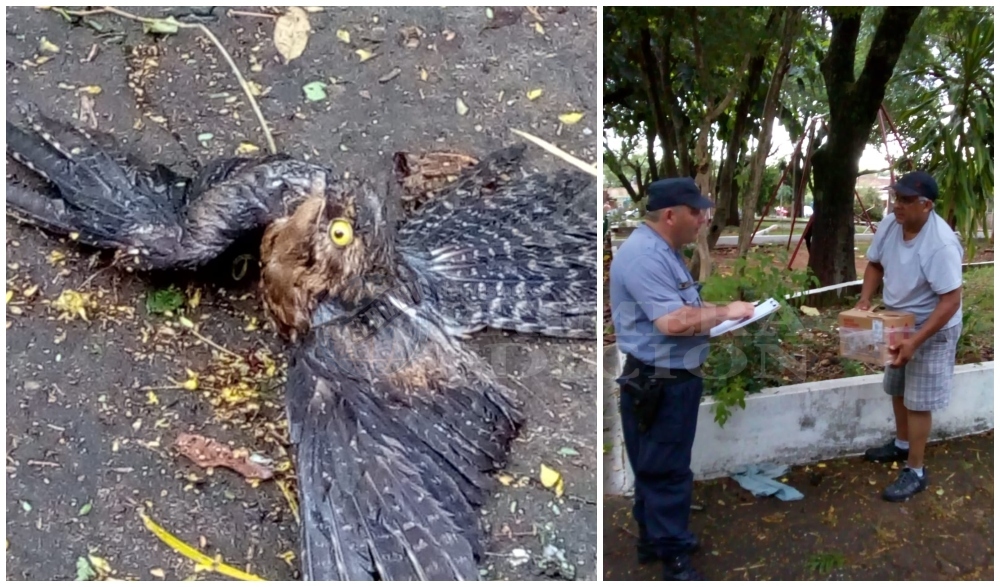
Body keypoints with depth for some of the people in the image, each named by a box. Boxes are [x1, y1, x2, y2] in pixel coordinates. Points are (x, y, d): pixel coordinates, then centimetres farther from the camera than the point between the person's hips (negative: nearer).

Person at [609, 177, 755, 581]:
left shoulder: (663, 250, 12)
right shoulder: (644, 254, -23)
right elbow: (673, 321, -30)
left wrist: (716, 316, 6)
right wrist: (723, 313, -16)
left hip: (673, 377, 11)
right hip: (658, 383, -11)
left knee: (658, 467, 20)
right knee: (665, 470, 1)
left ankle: (654, 539, 35)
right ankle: (673, 557, 14)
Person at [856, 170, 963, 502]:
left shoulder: (941, 244, -32)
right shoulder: (889, 225, -10)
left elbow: (951, 301, -30)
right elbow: (875, 264, 7)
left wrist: (915, 341, -35)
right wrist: (864, 301, -8)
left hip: (932, 329, -7)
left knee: (918, 401, 0)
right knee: (897, 388, 22)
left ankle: (915, 472, 15)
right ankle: (902, 444, 45)